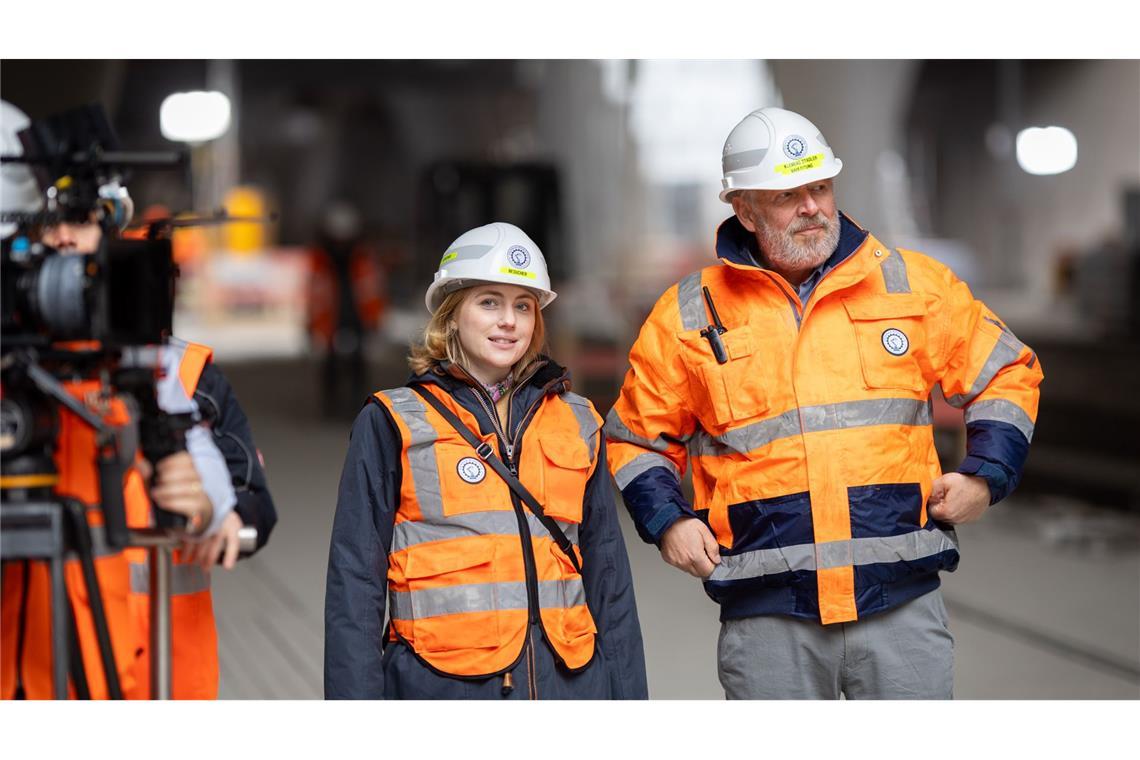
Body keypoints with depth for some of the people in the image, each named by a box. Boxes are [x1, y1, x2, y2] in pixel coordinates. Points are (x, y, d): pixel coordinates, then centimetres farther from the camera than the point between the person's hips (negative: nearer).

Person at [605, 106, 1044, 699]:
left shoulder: (912, 283, 8)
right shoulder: (689, 315, 6)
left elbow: (1007, 371, 17)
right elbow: (636, 437, 17)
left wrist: (984, 475, 4)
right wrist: (667, 521, 1)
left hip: (903, 603, 0)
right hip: (766, 615, 0)